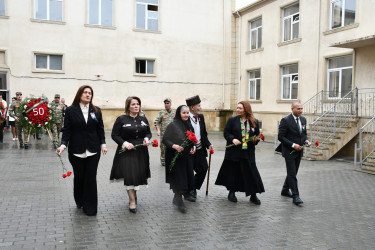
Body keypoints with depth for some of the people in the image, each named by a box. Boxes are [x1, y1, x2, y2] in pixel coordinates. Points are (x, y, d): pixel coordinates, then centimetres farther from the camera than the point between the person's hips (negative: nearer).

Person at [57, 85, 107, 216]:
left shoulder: (96, 111, 7)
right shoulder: (71, 110, 1)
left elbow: (100, 129, 9)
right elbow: (66, 130, -2)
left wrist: (103, 144, -1)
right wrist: (63, 144, -15)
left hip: (93, 151, 1)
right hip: (76, 151, -1)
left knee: (91, 178, 2)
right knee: (79, 177, 9)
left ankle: (90, 207, 11)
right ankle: (79, 202, 32)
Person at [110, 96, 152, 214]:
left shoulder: (143, 119, 9)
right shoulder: (121, 119, -4)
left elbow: (148, 132, 17)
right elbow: (114, 135, -4)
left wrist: (147, 138, -6)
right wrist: (124, 143, -18)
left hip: (140, 152, 4)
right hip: (126, 152, -4)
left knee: (138, 174, 11)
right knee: (129, 175, -7)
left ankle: (133, 194, 34)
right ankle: (132, 201, 4)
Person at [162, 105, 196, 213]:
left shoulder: (189, 125, 8)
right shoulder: (173, 125, -11)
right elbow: (165, 139, -12)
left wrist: (194, 146, 0)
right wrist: (174, 146, -27)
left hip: (187, 156, 7)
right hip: (175, 156, -6)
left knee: (187, 177, 11)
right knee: (179, 178, -4)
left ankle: (177, 198, 33)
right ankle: (179, 201, 10)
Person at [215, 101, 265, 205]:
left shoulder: (254, 122, 6)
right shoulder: (232, 120, 2)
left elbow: (257, 134, 13)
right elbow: (226, 133, 0)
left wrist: (256, 140, -9)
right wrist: (232, 139, -17)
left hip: (248, 152, 1)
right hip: (234, 151, -1)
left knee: (251, 172, 1)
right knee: (233, 172, 6)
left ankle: (253, 195, 13)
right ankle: (232, 192, 25)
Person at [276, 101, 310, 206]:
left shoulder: (303, 119, 8)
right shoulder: (285, 120, -14)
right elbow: (280, 136, -14)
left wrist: (306, 141, -2)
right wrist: (293, 145, -21)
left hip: (299, 151, 7)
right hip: (289, 151, -7)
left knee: (293, 172, 17)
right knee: (292, 174, -6)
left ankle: (285, 190, 33)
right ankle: (295, 196, -2)